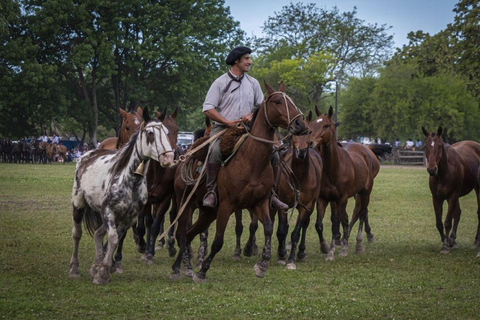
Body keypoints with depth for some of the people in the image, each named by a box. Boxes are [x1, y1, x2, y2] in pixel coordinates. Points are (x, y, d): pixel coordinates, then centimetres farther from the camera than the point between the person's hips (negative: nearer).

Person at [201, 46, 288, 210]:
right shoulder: (220, 83, -1)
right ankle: (211, 192, -28)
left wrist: (252, 115, -7)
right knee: (215, 151, -36)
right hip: (223, 127, -4)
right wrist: (228, 122, -17)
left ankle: (271, 194, 2)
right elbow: (207, 109, -6)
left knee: (273, 155, -10)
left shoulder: (253, 83, 13)